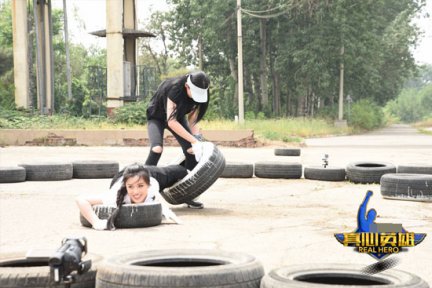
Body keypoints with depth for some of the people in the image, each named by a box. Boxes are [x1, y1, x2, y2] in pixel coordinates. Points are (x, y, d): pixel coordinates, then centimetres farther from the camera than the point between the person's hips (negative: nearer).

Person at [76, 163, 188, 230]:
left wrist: (166, 211, -42)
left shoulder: (153, 194, -47)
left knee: (181, 172, 33)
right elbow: (81, 199, -55)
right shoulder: (117, 196, -50)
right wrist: (96, 222, -66)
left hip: (153, 176, 1)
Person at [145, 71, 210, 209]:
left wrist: (198, 138, -23)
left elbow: (192, 119, -8)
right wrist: (194, 141, -38)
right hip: (157, 117, -5)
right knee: (156, 149, -30)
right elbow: (171, 121, -37)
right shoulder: (175, 88, -37)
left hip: (178, 117, 5)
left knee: (192, 151, -12)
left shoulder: (200, 93, -20)